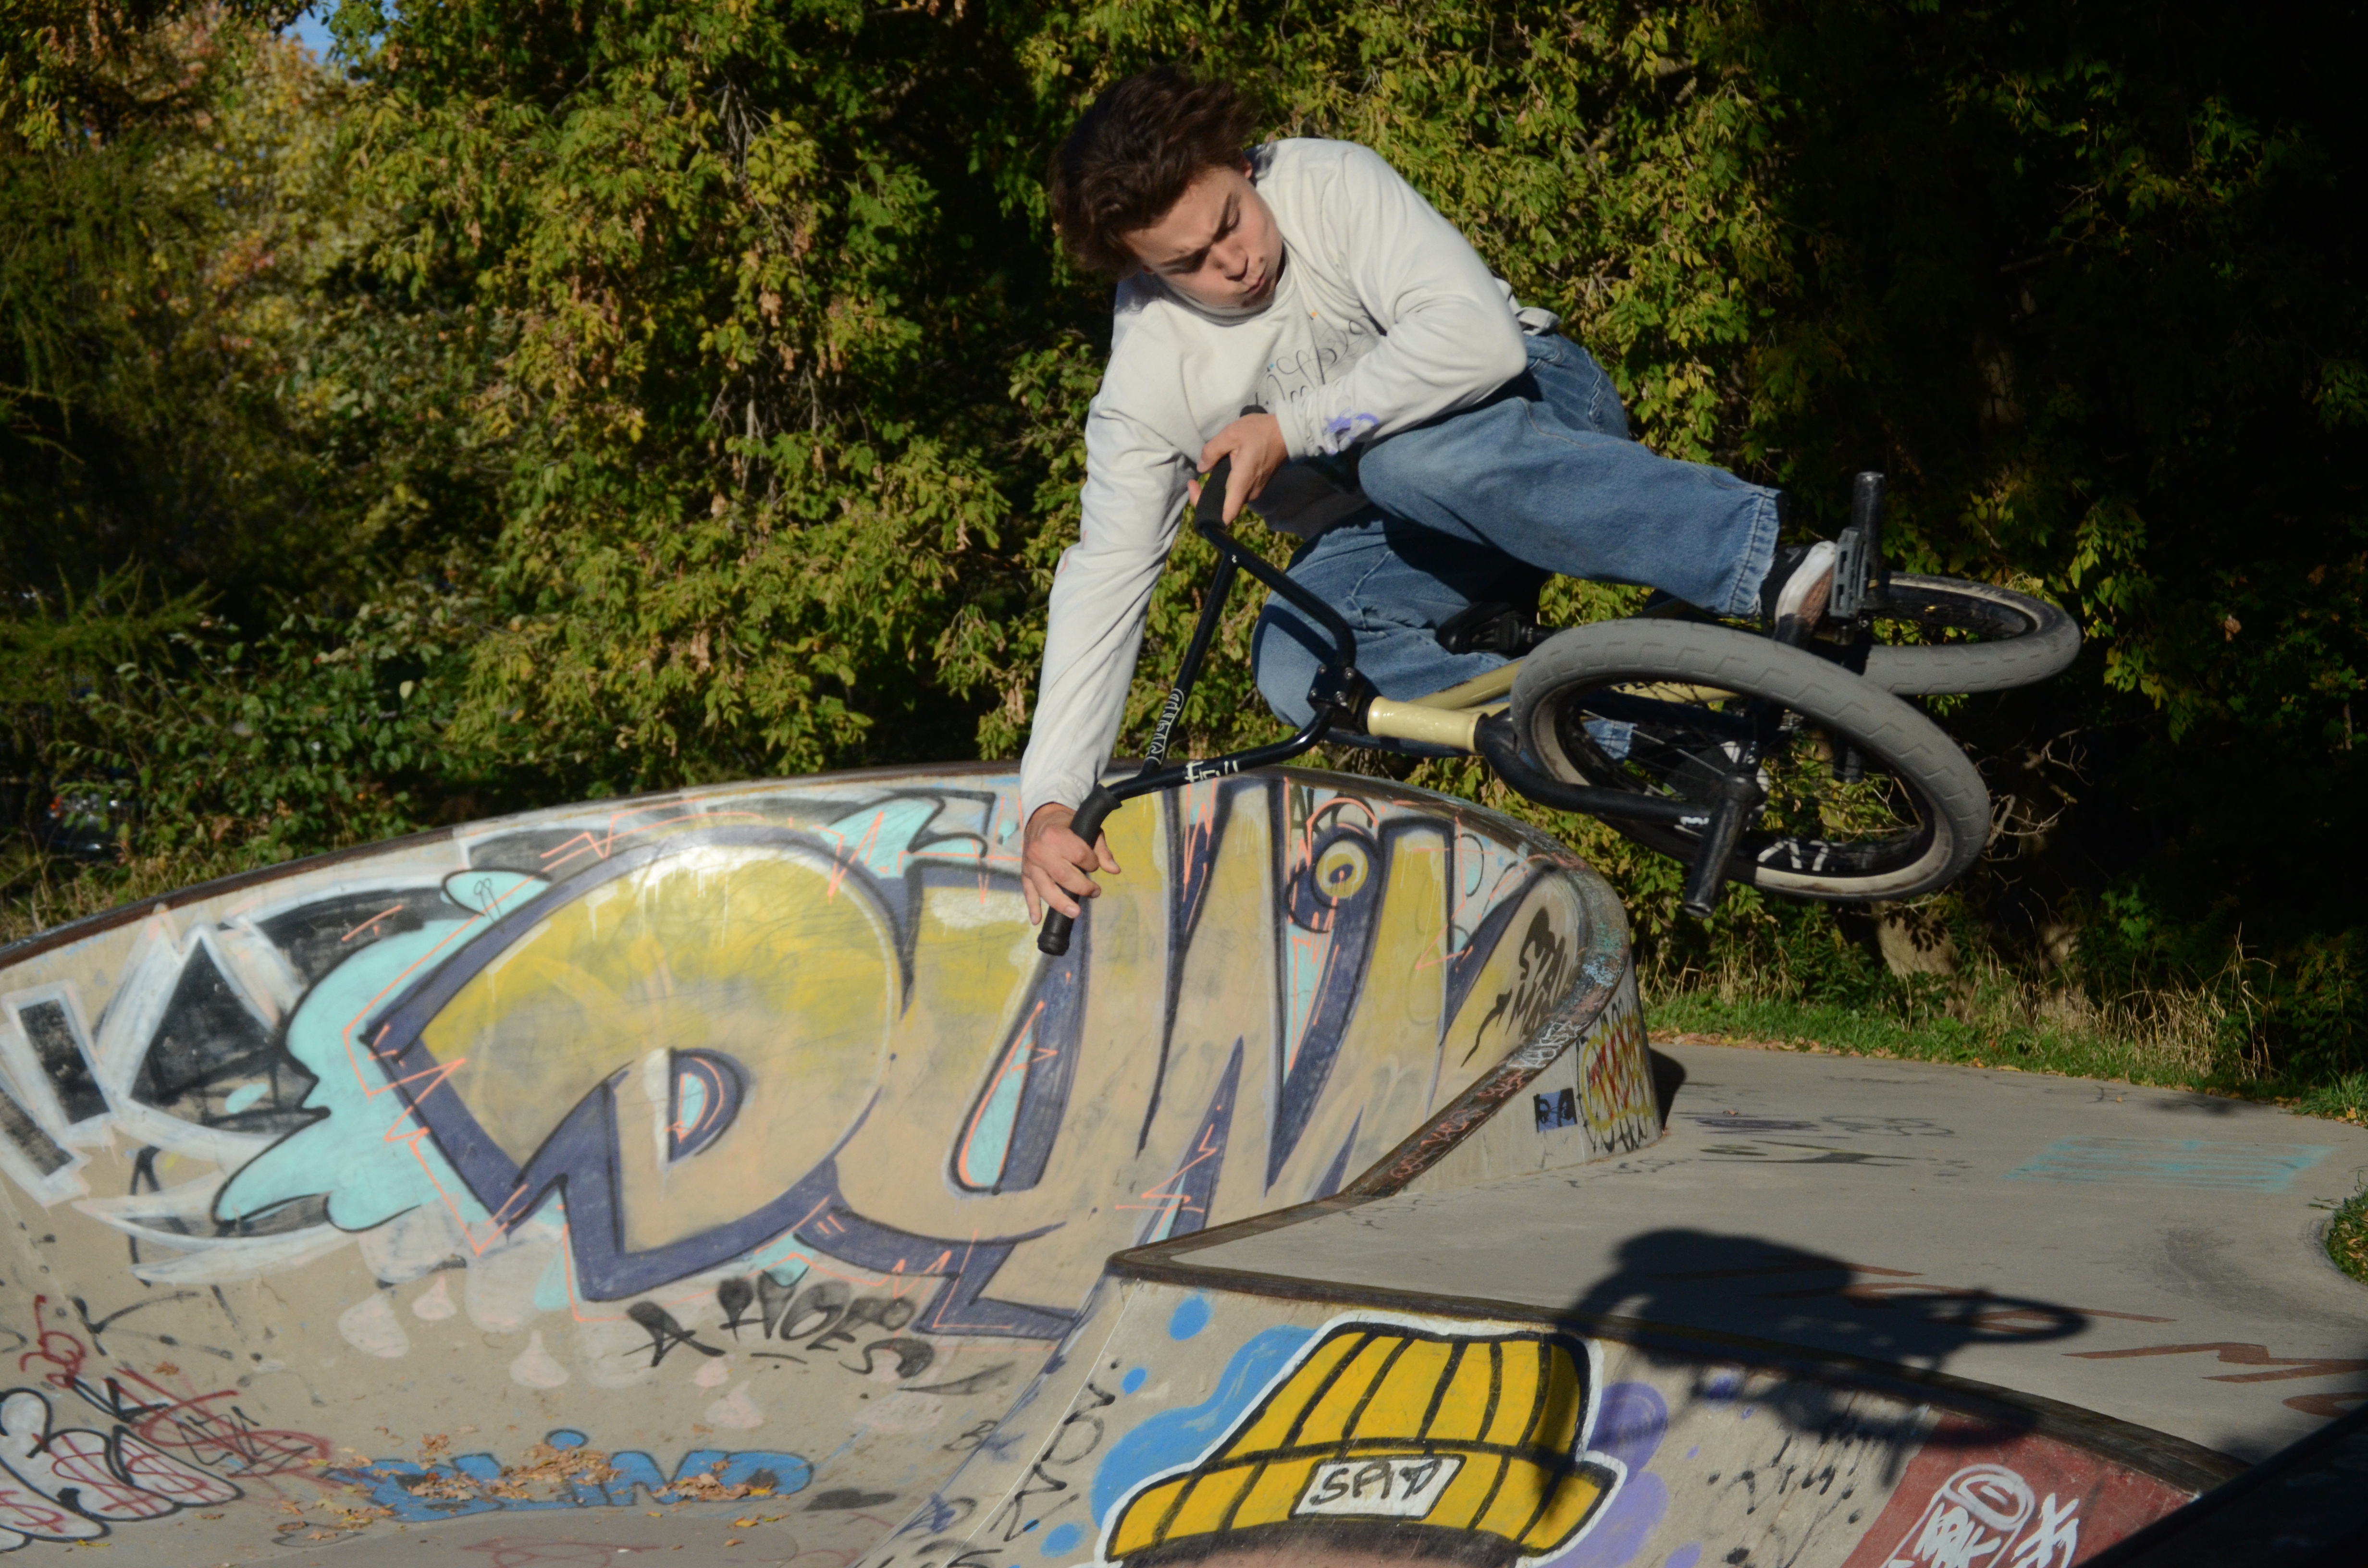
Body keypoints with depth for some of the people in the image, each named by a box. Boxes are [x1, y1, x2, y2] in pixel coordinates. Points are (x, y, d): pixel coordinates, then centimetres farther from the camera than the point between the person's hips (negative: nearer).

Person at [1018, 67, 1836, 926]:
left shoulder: (1331, 183, -23)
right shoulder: (1146, 379, -15)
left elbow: (1479, 334, -33)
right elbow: (1106, 574, -15)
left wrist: (1289, 428, -32)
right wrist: (1048, 803, -24)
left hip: (1535, 401, -4)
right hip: (1391, 529, 4)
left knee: (1409, 455, -39)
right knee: (1292, 667, -27)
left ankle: (1764, 553, -38)